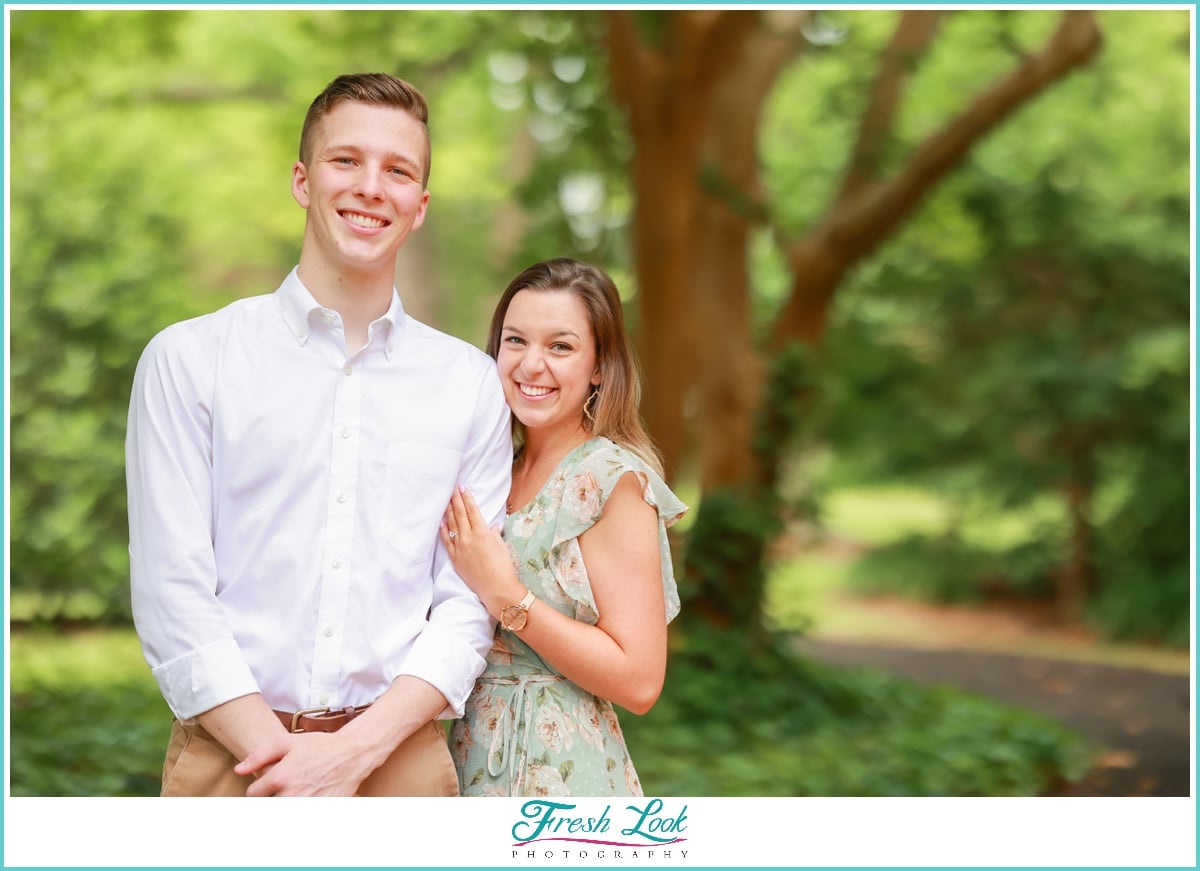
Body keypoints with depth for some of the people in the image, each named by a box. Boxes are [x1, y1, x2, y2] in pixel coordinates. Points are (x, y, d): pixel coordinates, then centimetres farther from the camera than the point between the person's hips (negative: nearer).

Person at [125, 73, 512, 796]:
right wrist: (280, 752, -14)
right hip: (232, 754, -1)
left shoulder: (471, 383, 5)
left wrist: (356, 749, -12)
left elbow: (468, 604, 1)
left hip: (398, 758, 2)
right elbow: (172, 593, -5)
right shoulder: (190, 358, 0)